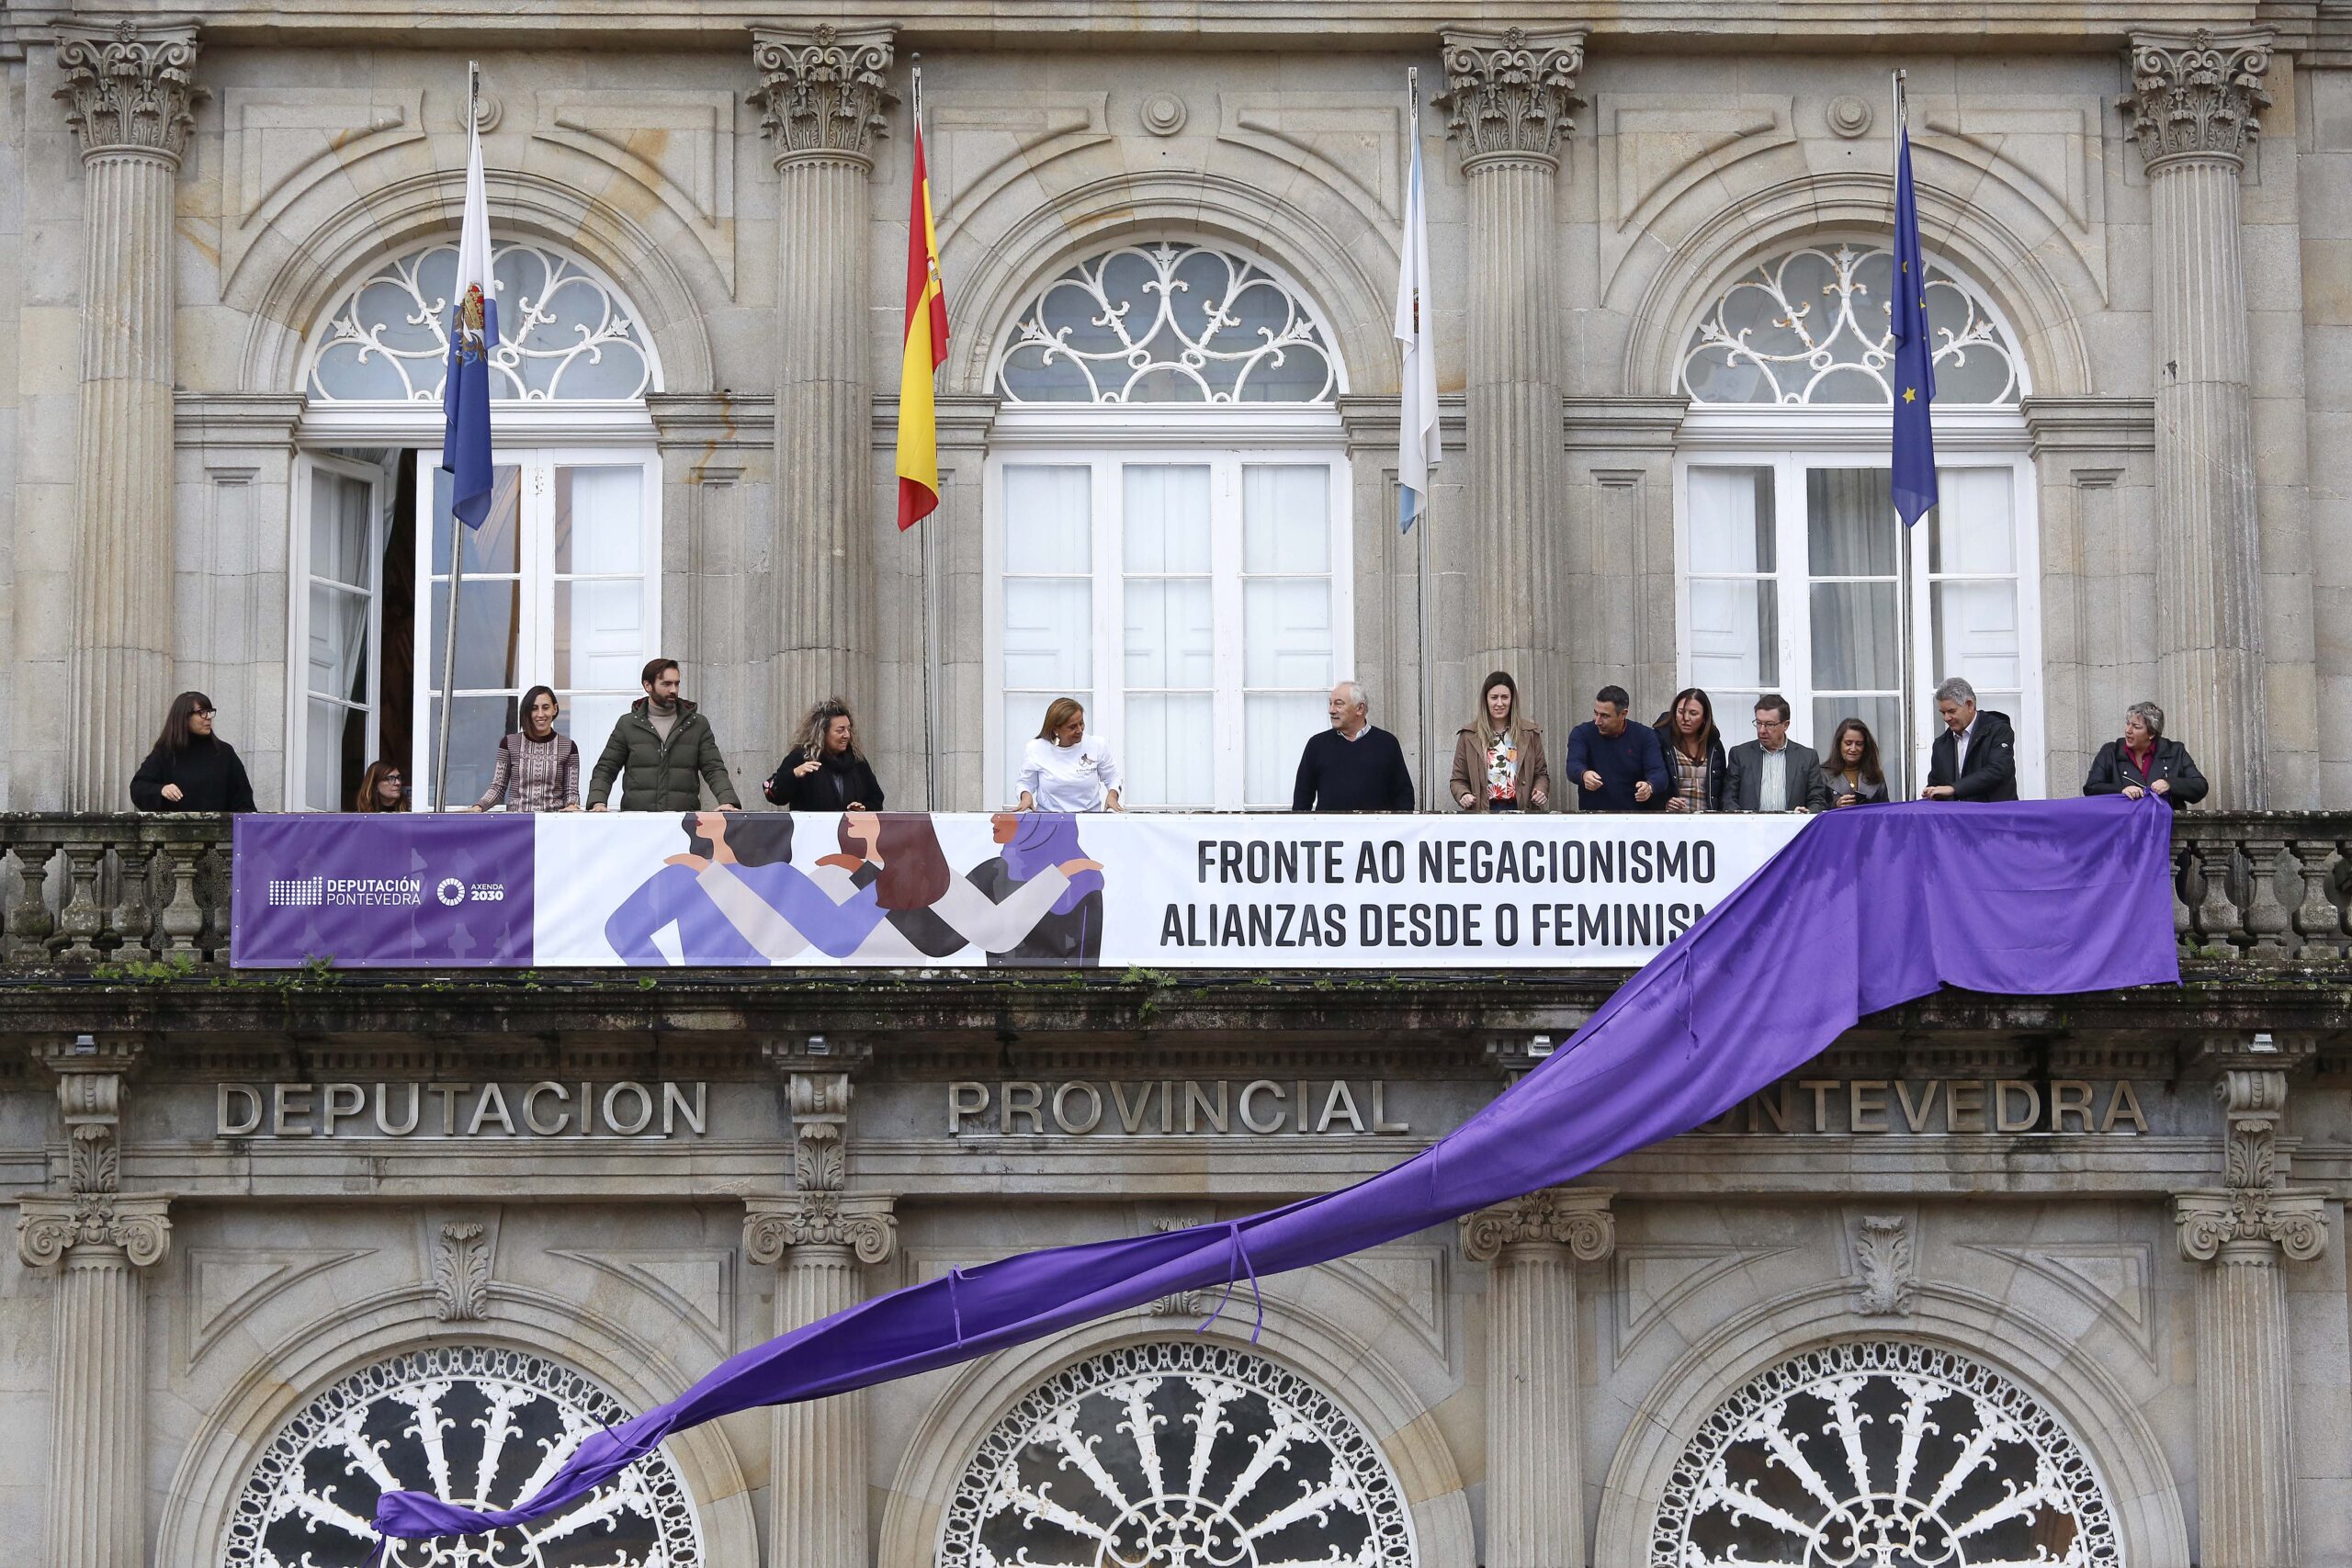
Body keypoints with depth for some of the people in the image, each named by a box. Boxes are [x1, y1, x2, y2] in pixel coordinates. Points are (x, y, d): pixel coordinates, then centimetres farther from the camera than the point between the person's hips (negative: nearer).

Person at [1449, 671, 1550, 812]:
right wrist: (1464, 795, -11)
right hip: (1483, 812, 0)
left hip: (1520, 810, 0)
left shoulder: (1529, 733, 11)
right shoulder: (1469, 736, 7)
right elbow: (1458, 780, 10)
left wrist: (1540, 791, -2)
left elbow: (1541, 773, 18)